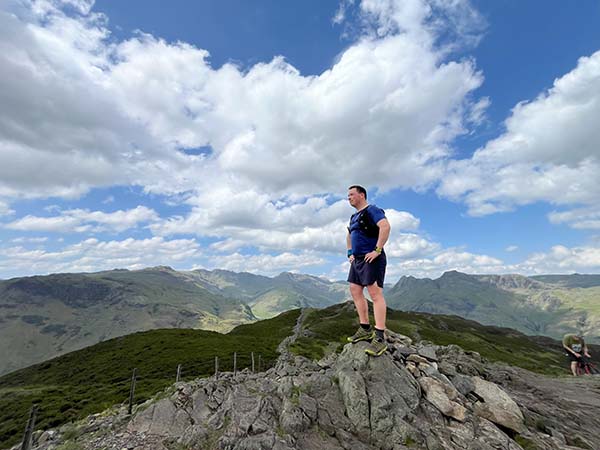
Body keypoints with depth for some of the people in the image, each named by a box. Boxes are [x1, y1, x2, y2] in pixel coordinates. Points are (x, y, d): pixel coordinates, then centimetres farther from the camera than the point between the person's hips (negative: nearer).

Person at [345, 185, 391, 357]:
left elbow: (385, 226, -25)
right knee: (355, 291, 9)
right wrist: (350, 253, 22)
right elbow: (349, 236, 35)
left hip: (371, 259, -10)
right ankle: (365, 329, 19)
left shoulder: (372, 210, -8)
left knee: (375, 294, -11)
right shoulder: (354, 216, 20)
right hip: (357, 259, 10)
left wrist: (377, 250, -25)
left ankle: (380, 339, -8)